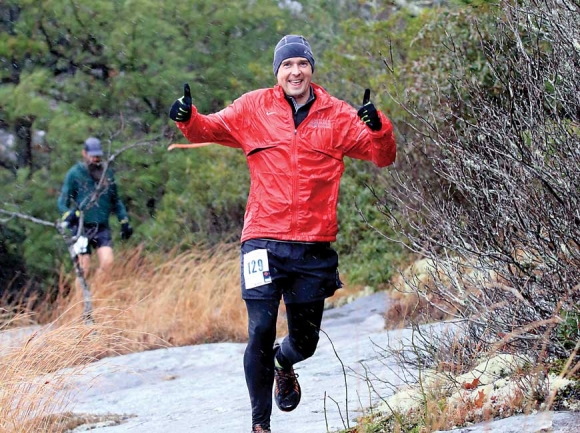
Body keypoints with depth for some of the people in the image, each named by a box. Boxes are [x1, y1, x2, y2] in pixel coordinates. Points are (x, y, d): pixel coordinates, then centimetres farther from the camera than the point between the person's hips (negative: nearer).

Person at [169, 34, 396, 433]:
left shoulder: (336, 115, 6)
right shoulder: (254, 108, 6)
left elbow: (383, 156, 2)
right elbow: (209, 129, 10)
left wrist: (378, 128, -20)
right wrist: (187, 118, -14)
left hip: (314, 245, 2)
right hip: (264, 240, -1)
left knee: (305, 340, 10)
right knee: (261, 332, -9)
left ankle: (284, 363, 47)